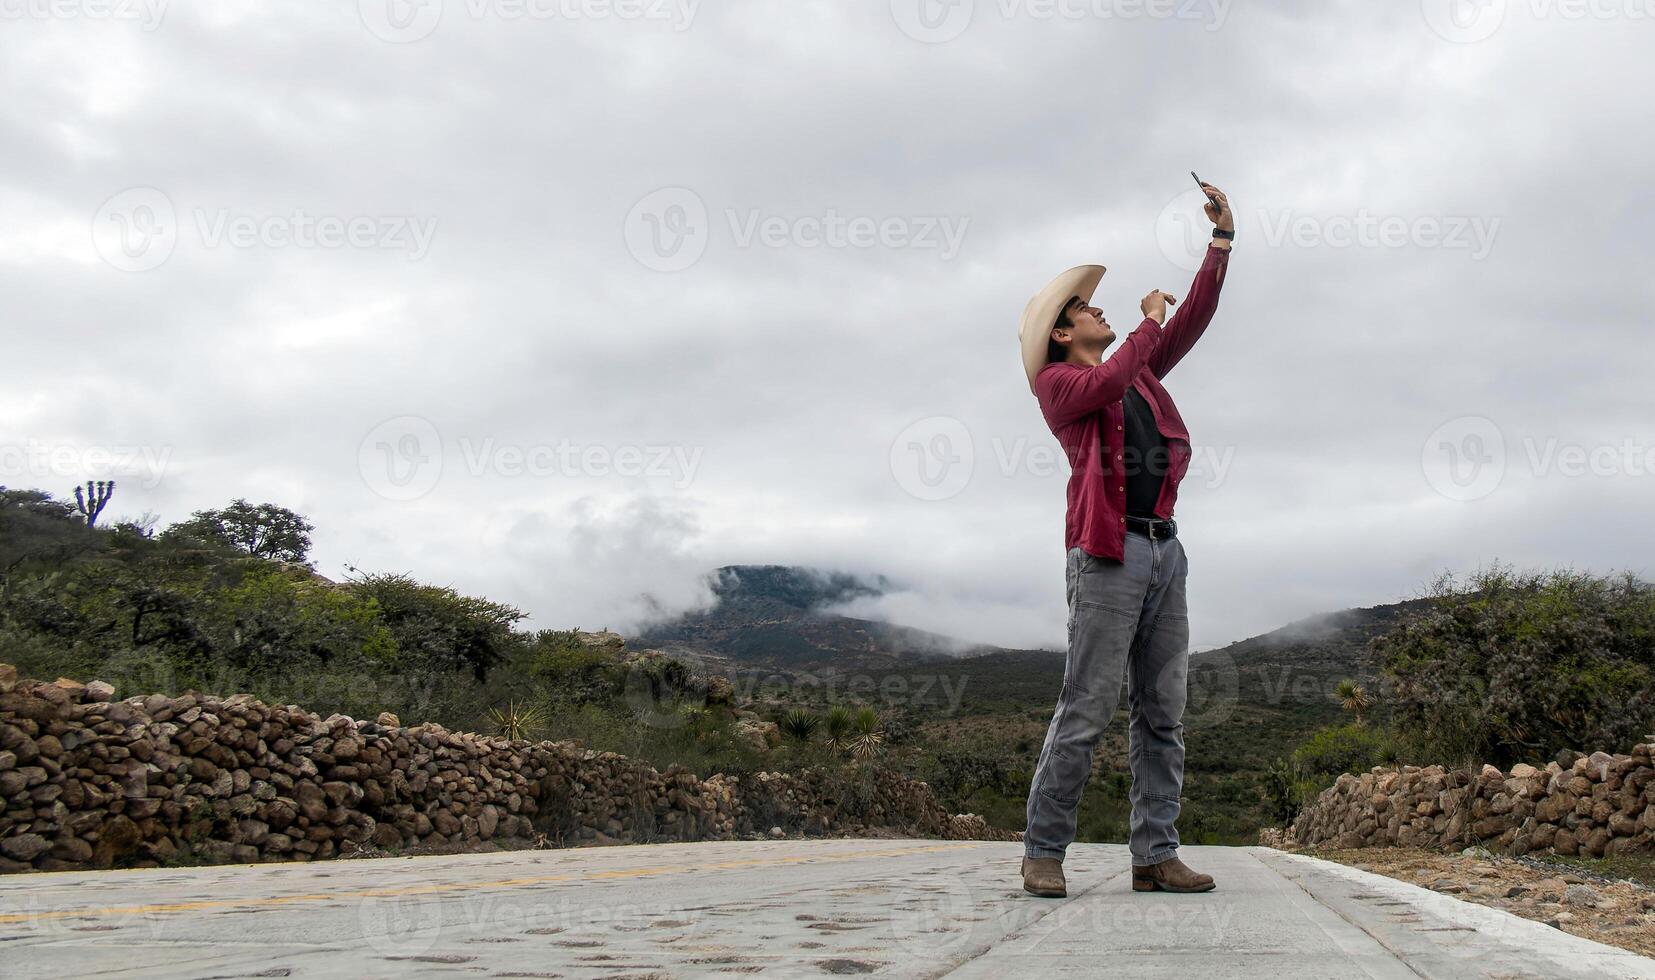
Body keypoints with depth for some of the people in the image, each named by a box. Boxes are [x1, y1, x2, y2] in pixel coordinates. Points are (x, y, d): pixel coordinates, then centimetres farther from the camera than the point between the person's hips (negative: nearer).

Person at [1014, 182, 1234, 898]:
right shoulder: (1058, 381, 4)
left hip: (1165, 551, 8)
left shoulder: (1139, 373, 25)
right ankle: (1043, 853, -2)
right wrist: (1150, 323, -3)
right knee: (1086, 711, -9)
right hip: (1108, 555, -8)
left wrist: (1222, 238, 19)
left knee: (1163, 714, 4)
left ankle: (1155, 856, 7)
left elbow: (1193, 320, 23)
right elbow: (1108, 384, -17)